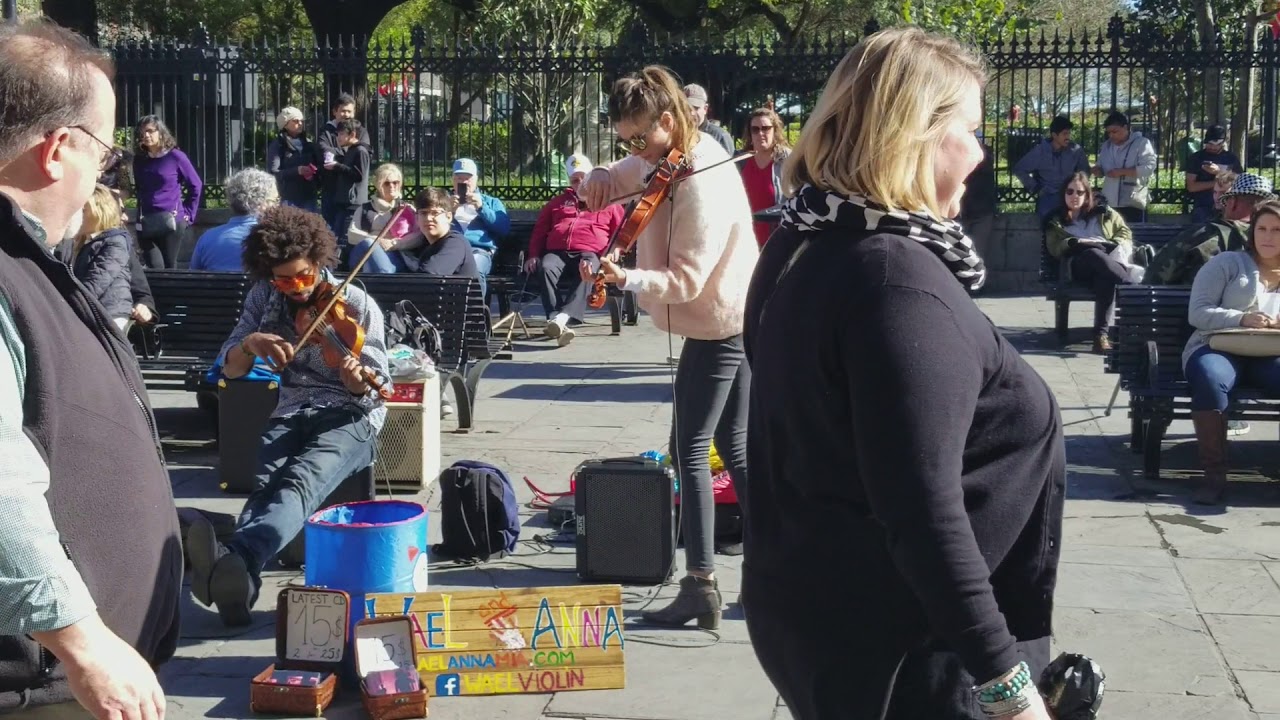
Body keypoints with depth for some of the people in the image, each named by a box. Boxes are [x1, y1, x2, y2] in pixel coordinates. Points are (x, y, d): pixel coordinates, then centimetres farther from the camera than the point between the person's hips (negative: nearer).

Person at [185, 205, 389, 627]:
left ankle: (235, 560, -65)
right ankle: (236, 579, -58)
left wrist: (359, 381, -29)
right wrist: (249, 343, -20)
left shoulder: (357, 305, -4)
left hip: (349, 416, -4)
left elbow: (377, 385, -4)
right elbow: (230, 369, 3)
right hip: (292, 413, 4)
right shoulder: (264, 298, 7)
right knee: (267, 482, -31)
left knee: (301, 478, -36)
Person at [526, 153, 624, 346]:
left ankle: (563, 317, -61)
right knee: (546, 268, -36)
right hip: (557, 252, 2)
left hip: (589, 252, -2)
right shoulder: (557, 202, 34)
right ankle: (556, 321, -51)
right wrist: (534, 254, 12)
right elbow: (539, 231, 30)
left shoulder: (608, 203, 27)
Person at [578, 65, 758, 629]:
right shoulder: (661, 161, 4)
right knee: (735, 450, 14)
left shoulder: (704, 183, -24)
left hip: (716, 328, -10)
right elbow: (614, 181, 16)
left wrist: (626, 278, -41)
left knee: (690, 451, -7)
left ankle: (701, 584, -4)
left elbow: (686, 280, -27)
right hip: (735, 322, 10)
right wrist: (598, 181, -7)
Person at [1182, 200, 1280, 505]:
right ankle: (1214, 475, -33)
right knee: (1210, 380, -39)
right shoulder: (1227, 263, 13)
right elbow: (1197, 313, 1)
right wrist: (1242, 318, -16)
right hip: (1219, 348, -2)